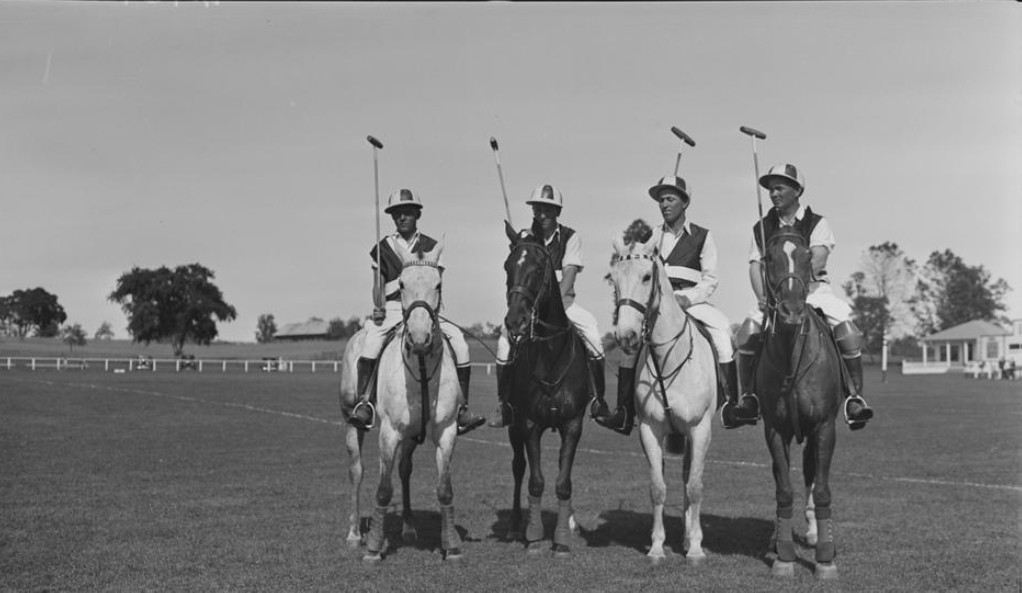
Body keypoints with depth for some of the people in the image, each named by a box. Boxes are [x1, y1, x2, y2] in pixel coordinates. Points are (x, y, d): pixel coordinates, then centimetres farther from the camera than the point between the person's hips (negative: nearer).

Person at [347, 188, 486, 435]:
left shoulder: (431, 246, 12)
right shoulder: (383, 247, 11)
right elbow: (378, 283, 7)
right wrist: (378, 306, -14)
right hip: (392, 309, -1)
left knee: (459, 341, -19)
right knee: (373, 336, -33)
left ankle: (462, 408, -13)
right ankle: (365, 403, -34)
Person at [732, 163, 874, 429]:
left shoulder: (817, 223, 2)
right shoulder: (762, 228, 10)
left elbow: (817, 260, -13)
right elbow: (755, 266, 2)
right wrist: (763, 297, -17)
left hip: (814, 289, -1)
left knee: (847, 329, -26)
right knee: (748, 331, -25)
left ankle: (854, 397, -14)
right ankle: (749, 397, -11)